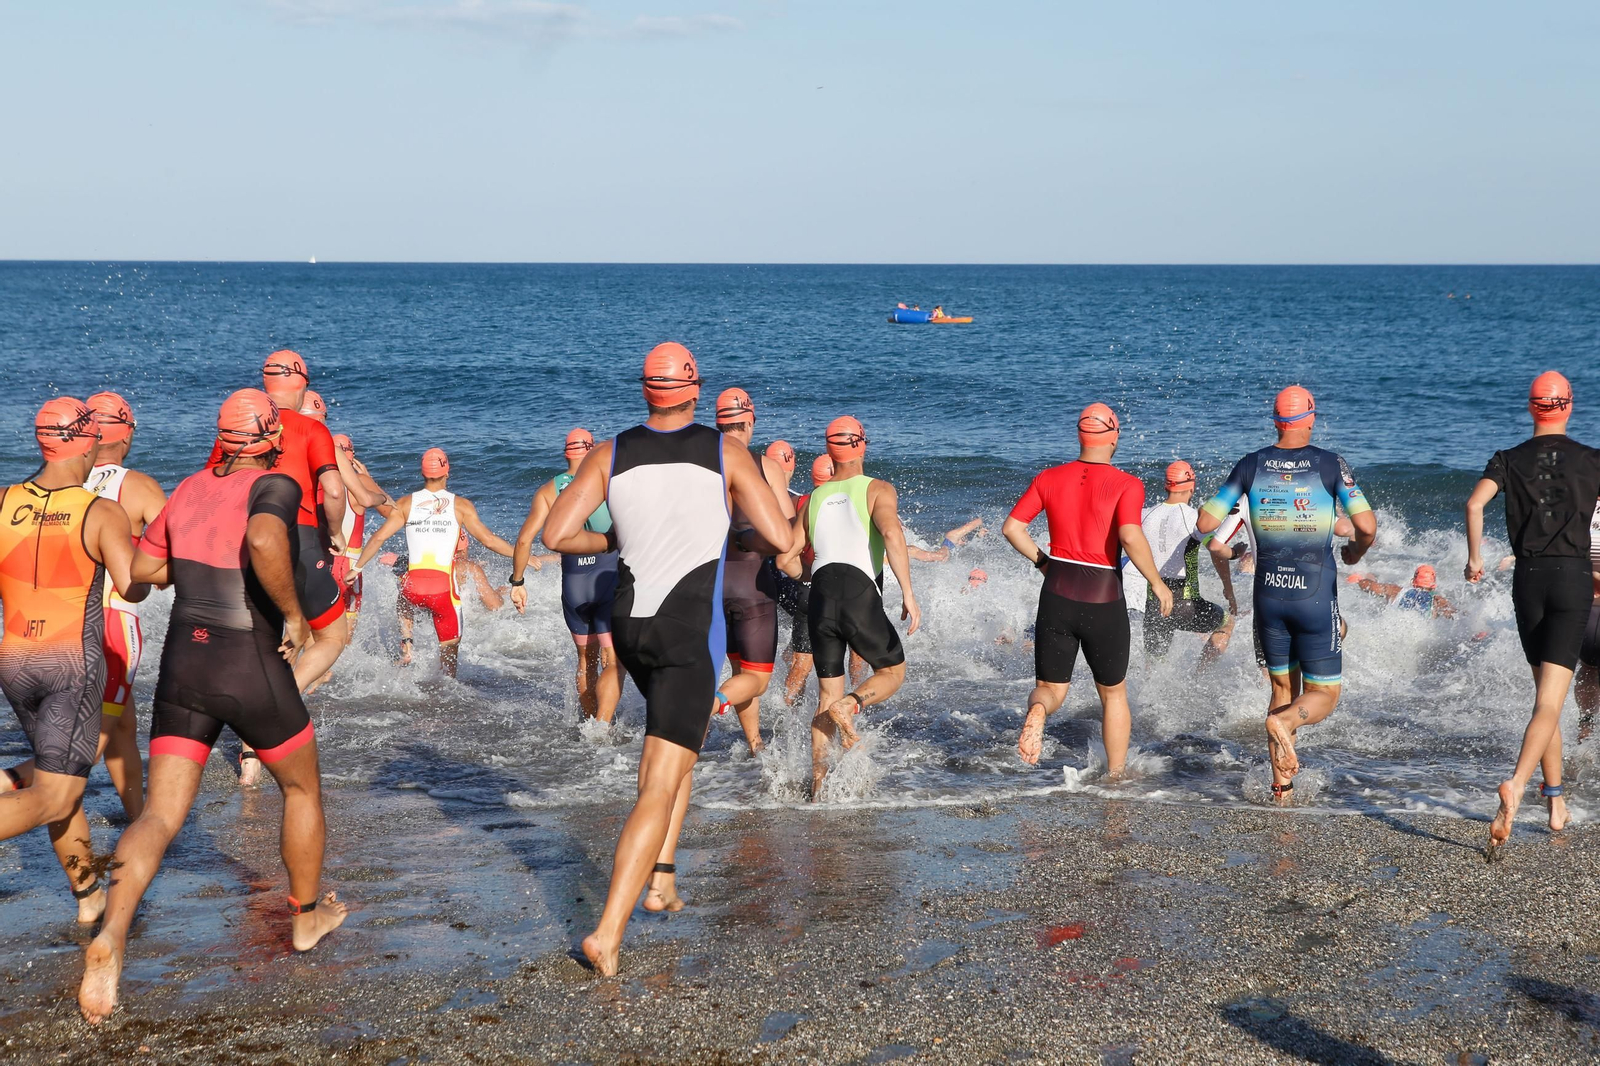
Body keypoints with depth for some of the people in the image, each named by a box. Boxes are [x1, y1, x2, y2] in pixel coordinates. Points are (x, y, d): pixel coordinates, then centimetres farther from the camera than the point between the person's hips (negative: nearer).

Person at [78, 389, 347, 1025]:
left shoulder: (191, 488, 8)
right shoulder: (275, 486, -11)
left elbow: (143, 568, 16)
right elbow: (265, 542, -34)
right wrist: (292, 611, -20)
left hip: (184, 663, 5)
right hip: (252, 671, -5)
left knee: (161, 815, 0)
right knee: (303, 787, 22)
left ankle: (110, 939, -25)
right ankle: (306, 918, 35)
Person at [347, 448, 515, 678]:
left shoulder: (406, 503, 7)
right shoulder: (460, 505, 2)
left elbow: (378, 538, 4)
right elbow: (488, 540, 0)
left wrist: (356, 568, 15)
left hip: (412, 588, 2)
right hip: (443, 588, -2)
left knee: (404, 598, 38)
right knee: (450, 648, 10)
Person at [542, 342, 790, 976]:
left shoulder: (611, 454, 4)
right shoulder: (726, 452, -2)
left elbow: (557, 535, -4)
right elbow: (781, 539, -5)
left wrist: (613, 542, 14)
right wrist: (739, 538, 16)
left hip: (628, 624, 4)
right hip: (691, 628, -4)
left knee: (677, 739, 30)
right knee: (661, 785, -5)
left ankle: (661, 877, 22)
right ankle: (608, 934, -15)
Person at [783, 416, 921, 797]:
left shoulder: (814, 498, 18)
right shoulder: (878, 489, 5)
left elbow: (786, 554, 14)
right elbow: (891, 533, -14)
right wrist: (908, 593, -16)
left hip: (820, 597, 4)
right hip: (860, 594, -4)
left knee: (827, 694, 13)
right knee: (893, 672, 16)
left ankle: (818, 781, 3)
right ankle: (849, 706, -14)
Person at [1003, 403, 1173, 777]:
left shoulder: (1050, 478, 4)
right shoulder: (1126, 484, -8)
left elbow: (1012, 528, 2)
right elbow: (1130, 536, -23)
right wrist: (1157, 583, -11)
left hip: (1057, 596, 2)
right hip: (1104, 601, -2)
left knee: (1049, 688, 11)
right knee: (1114, 694, 18)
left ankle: (1037, 711, -25)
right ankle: (1116, 775, 26)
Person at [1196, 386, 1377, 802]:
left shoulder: (1251, 465, -1)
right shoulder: (1331, 464, -8)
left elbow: (1206, 523, 0)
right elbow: (1367, 526, -13)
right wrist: (1357, 550, 9)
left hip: (1269, 597, 3)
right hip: (1316, 597, -3)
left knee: (1282, 687, 18)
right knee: (1323, 694, 9)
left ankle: (1281, 786, 12)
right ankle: (1282, 721, -25)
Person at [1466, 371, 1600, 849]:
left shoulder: (1509, 460, 5)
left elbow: (1474, 503, -12)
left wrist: (1474, 558, -1)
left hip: (1528, 577, 3)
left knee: (1544, 692, 17)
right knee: (1551, 700, -10)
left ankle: (1556, 797, 20)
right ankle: (1516, 785, -31)